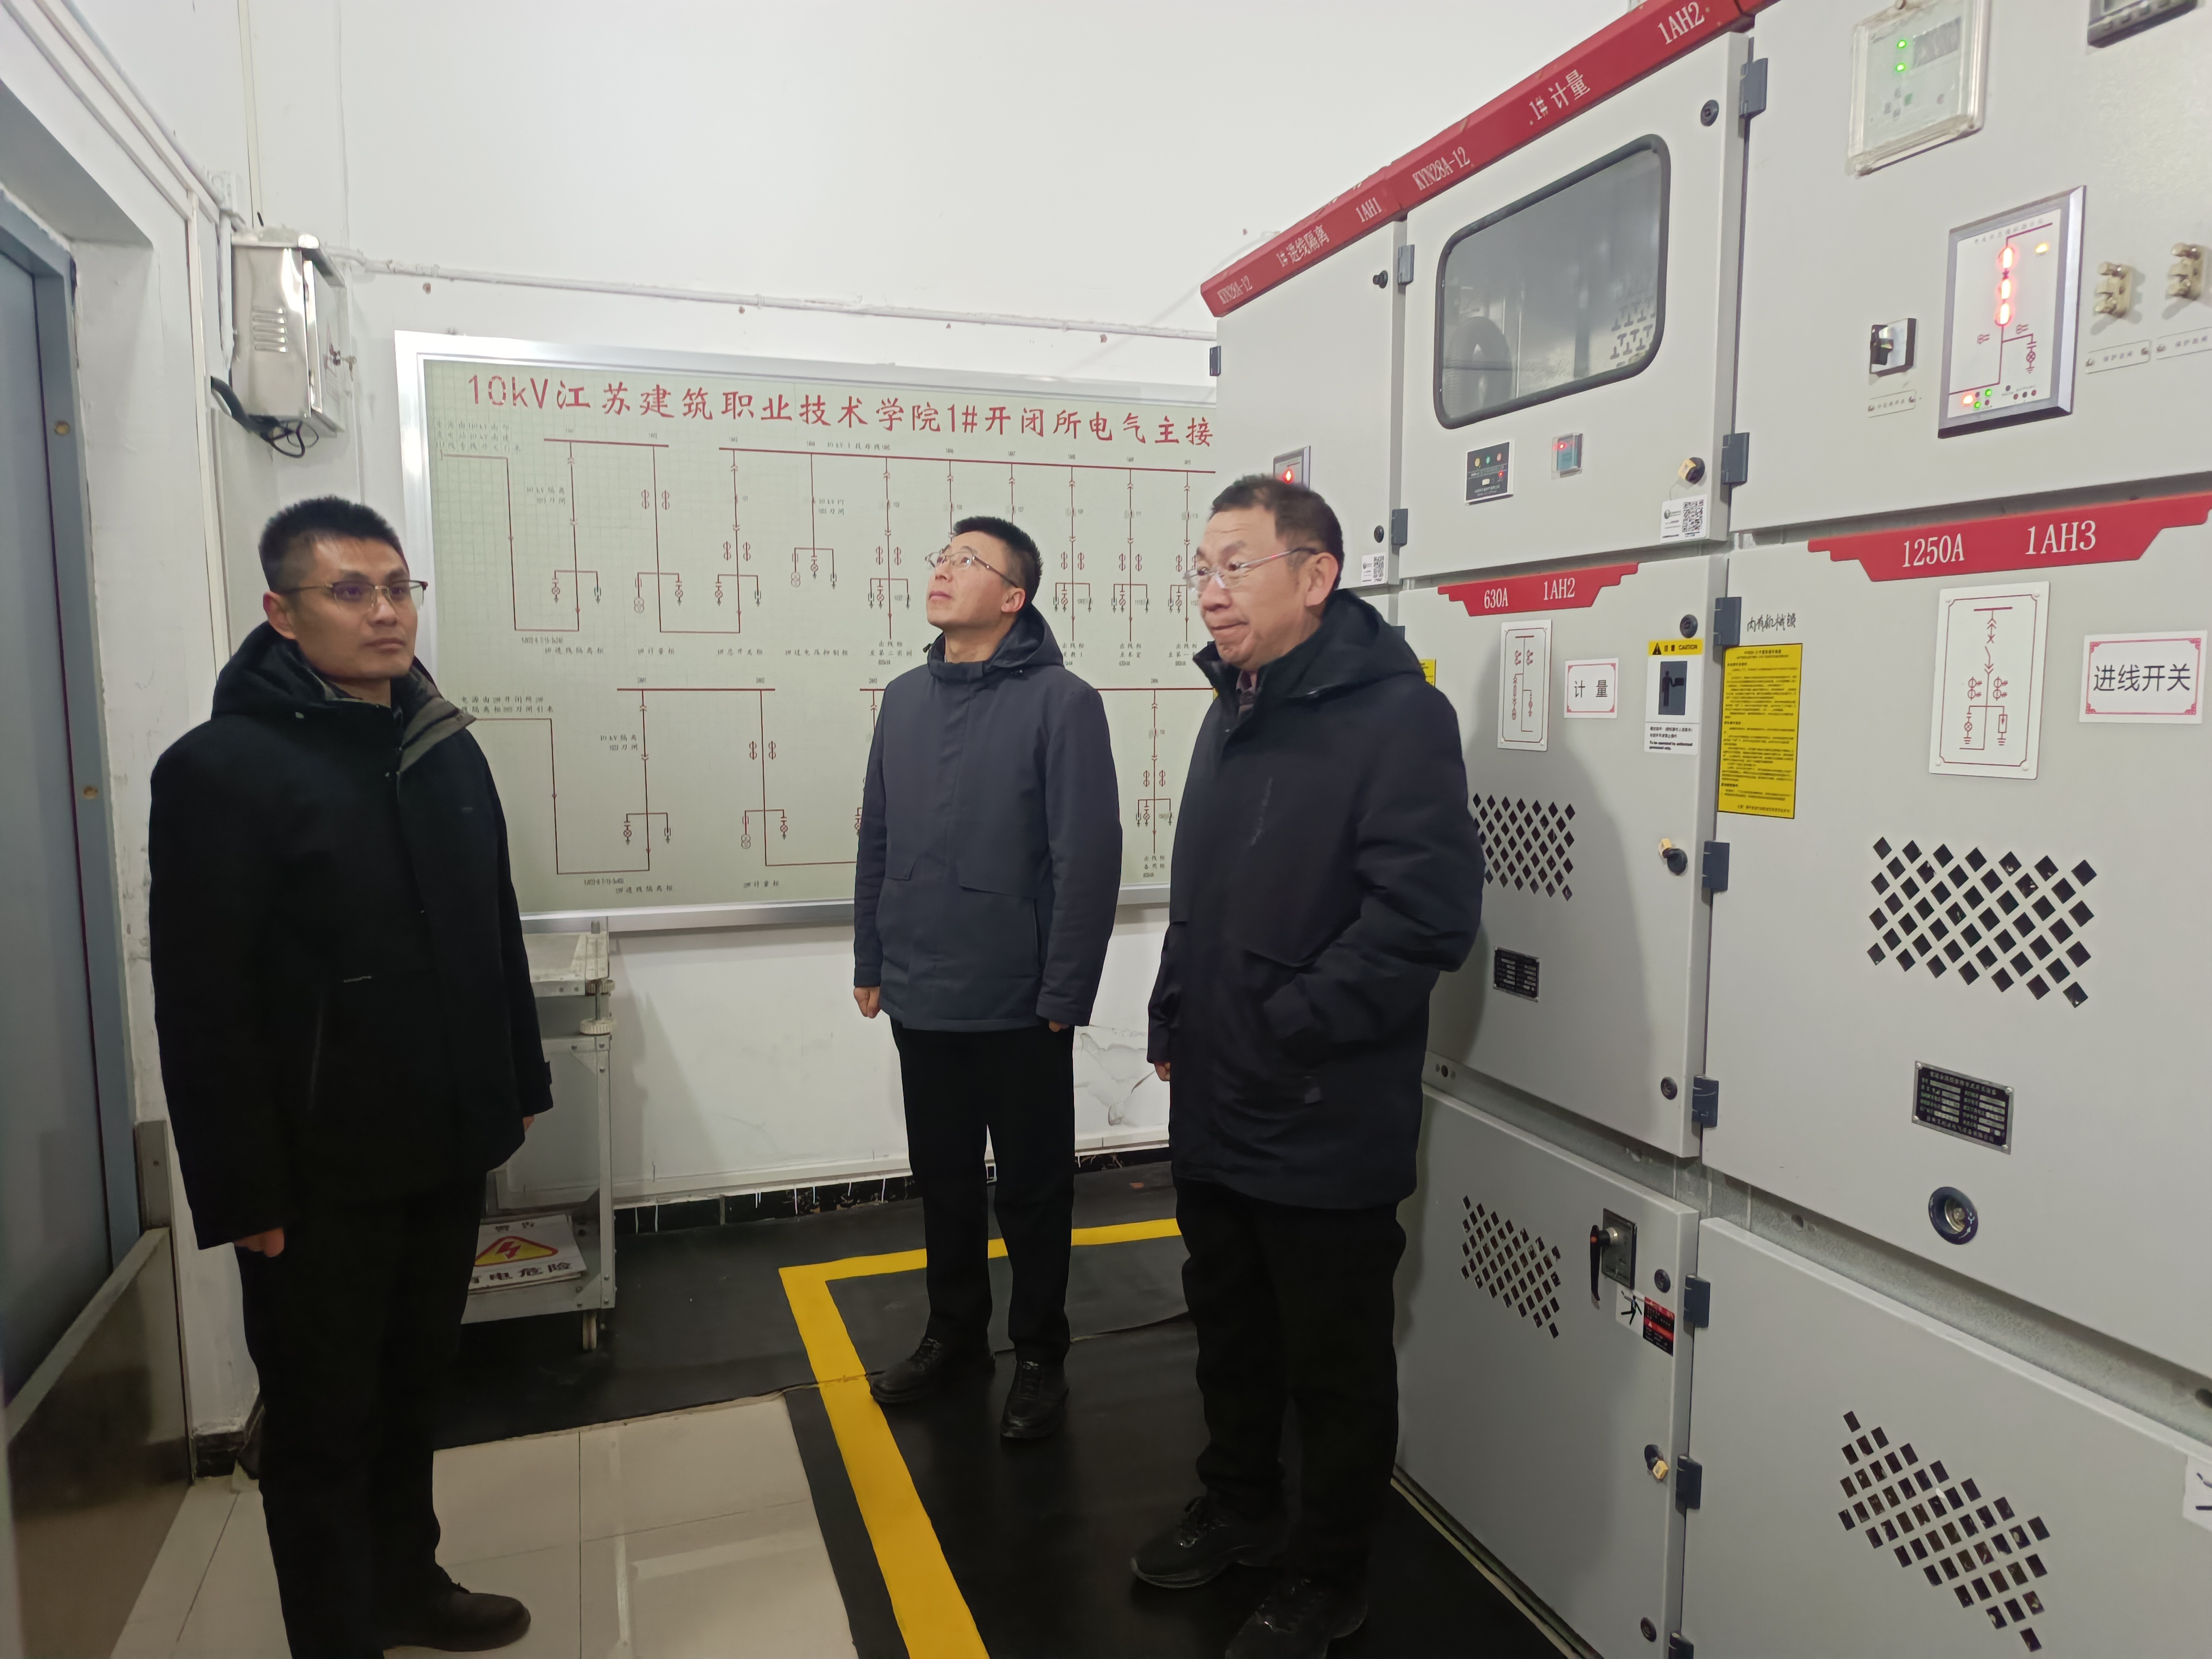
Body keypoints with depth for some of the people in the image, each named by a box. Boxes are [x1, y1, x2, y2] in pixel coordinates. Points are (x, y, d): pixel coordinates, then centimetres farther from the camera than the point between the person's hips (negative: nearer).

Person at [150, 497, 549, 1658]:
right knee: (324, 1421, 10)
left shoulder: (447, 749, 7)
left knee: (411, 1388, 21)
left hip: (446, 1148, 6)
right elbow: (203, 1006, -16)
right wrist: (242, 1189, -16)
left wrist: (519, 1082, 14)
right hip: (320, 1174, -6)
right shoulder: (222, 767, -13)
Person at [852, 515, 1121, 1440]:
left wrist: (1064, 996, -15)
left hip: (1018, 1007, -5)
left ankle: (1039, 1355, 29)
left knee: (1033, 1190, 10)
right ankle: (954, 1333, 39)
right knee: (943, 1179, 19)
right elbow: (877, 840, 12)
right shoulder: (905, 700, 7)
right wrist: (870, 964, 11)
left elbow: (1089, 859, -14)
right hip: (921, 1001, 5)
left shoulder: (1060, 702, -11)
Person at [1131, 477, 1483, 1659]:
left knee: (1335, 1366, 11)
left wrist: (1284, 1033, -20)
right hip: (1213, 1115, 8)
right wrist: (1175, 1025, 12)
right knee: (1230, 1334, 25)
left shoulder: (1395, 714, -17)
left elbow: (1424, 915, -25)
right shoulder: (1232, 715, 11)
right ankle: (1240, 1509, 47)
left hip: (1326, 1130, -8)